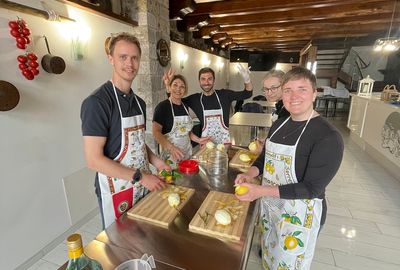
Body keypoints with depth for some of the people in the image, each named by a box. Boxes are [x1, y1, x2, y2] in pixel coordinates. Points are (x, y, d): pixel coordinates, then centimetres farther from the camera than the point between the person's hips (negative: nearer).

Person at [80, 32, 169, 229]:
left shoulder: (139, 102, 5)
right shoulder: (97, 102, -18)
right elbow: (94, 160, -21)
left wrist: (155, 161, -2)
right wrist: (140, 177, -20)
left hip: (144, 187, 7)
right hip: (116, 193, -6)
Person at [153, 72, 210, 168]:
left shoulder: (185, 106, 8)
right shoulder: (162, 106, -11)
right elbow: (156, 132, -17)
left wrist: (198, 140, 5)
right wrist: (171, 148, -29)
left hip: (187, 153, 6)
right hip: (171, 155, -5)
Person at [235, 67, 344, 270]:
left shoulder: (328, 137, -20)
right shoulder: (279, 124, 1)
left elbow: (312, 188, -23)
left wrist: (261, 190, -29)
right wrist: (249, 174, -10)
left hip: (300, 216, -6)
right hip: (269, 205, 6)